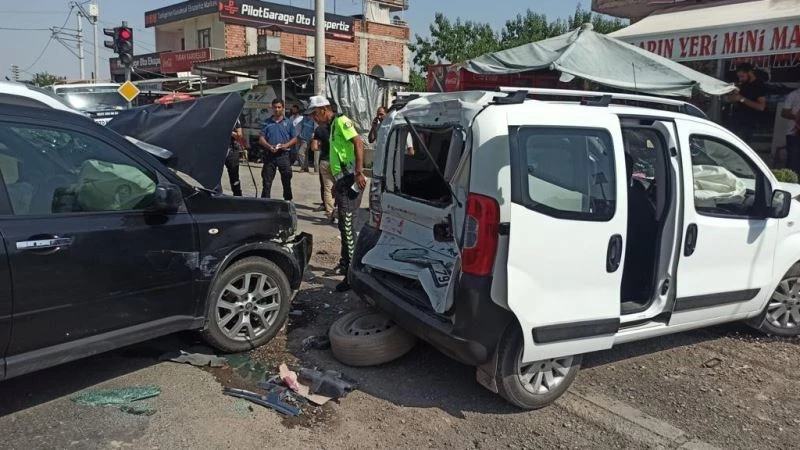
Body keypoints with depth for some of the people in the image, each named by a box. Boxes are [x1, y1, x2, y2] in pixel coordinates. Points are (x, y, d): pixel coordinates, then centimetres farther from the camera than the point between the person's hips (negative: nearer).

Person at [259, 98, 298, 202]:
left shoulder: (288, 122, 7)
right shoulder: (267, 122, 8)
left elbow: (294, 138, 7)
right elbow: (261, 139, 6)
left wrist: (286, 145, -11)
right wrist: (269, 146, -13)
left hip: (284, 155, 0)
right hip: (270, 154, 1)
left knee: (286, 181, 6)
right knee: (267, 181, 1)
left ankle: (288, 200, 18)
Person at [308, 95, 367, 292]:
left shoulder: (341, 121, -9)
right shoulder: (332, 126, 21)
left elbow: (358, 143, -23)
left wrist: (359, 172, -31)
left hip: (351, 181, -10)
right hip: (343, 182, 10)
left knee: (346, 226, -10)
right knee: (344, 224, 18)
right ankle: (348, 263, 32)